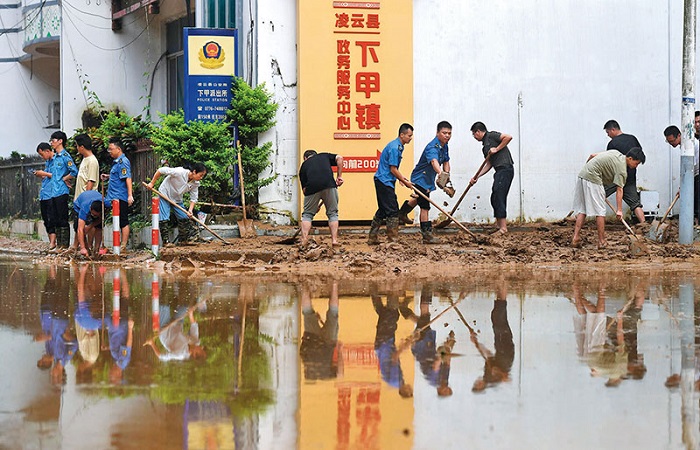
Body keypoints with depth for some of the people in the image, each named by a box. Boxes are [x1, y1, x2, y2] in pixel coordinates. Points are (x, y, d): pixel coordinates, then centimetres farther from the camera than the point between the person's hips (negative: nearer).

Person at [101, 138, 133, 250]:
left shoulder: (123, 162, -13)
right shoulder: (117, 162, 17)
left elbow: (127, 178, -21)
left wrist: (130, 195, -27)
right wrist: (108, 177, 16)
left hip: (121, 197, -10)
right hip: (116, 198, 10)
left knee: (123, 222, -5)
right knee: (121, 222, 12)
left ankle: (123, 246, -3)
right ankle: (121, 244, 17)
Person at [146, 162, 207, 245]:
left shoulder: (195, 183, -13)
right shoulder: (179, 172, -33)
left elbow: (194, 198, -6)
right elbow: (160, 170, -27)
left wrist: (190, 210, -23)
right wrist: (152, 183, -20)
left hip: (177, 199, 6)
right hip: (165, 195, -6)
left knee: (184, 217, 3)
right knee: (164, 219, -13)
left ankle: (183, 240, 14)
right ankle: (166, 241, -7)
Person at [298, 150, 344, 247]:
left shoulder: (304, 165, 28)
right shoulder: (324, 156, 30)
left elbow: (304, 188, 24)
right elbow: (339, 158, 11)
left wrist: (314, 205, 32)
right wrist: (339, 176, 14)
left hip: (312, 188, 0)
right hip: (329, 185, 0)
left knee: (307, 214, 16)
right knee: (332, 213, 16)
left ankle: (304, 240, 5)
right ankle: (334, 240, 8)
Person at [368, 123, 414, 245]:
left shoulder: (398, 146, 14)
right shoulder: (394, 148, -19)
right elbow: (393, 169, -18)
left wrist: (401, 177, 14)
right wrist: (405, 182, -10)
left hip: (383, 181, 10)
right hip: (385, 182, -10)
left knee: (382, 211, 13)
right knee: (392, 211, -8)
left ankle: (372, 238, 17)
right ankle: (393, 239, -6)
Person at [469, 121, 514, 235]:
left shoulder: (491, 136, -2)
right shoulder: (485, 146, 23)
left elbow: (509, 137, -14)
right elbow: (489, 164, 22)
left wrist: (497, 149, -11)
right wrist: (476, 177, 15)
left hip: (505, 169, -10)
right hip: (499, 171, 10)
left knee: (498, 197, -12)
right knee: (495, 198, 12)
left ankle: (503, 227, -13)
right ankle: (499, 225, 17)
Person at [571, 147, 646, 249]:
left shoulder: (617, 154, 17)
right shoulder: (622, 169, -8)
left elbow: (592, 156, 21)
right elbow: (619, 190, -14)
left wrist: (587, 167, 36)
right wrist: (619, 210, -16)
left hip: (582, 173, 9)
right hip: (593, 179, -9)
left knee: (581, 210, 8)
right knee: (600, 211, -2)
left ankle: (575, 238, 3)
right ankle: (601, 242, 1)